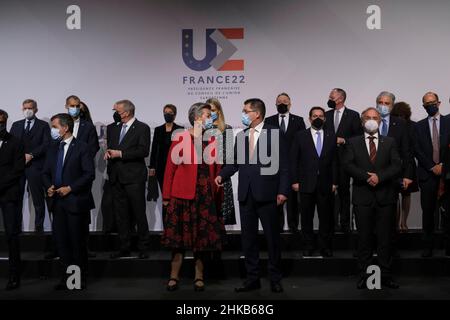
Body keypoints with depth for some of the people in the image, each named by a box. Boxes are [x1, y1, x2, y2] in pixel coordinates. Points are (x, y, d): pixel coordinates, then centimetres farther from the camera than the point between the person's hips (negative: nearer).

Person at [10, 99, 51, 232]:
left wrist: (31, 155, -13)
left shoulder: (43, 125, 6)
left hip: (35, 166, -3)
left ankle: (39, 227, 7)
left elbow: (46, 144, -5)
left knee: (38, 198, 0)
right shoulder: (16, 125, 18)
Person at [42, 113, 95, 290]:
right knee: (61, 240, 8)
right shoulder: (53, 148, 13)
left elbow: (90, 174, -11)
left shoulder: (81, 147, -6)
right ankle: (67, 276, 19)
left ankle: (80, 278, 15)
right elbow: (46, 172, 17)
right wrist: (49, 186, -3)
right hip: (57, 201, 6)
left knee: (77, 241, 2)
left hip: (75, 201, -6)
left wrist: (70, 188, -15)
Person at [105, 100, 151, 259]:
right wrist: (108, 152, -1)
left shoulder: (142, 128, -4)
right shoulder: (112, 128, 16)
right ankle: (124, 247, 18)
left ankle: (143, 248, 9)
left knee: (139, 213, -1)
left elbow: (144, 151, -14)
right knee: (121, 214, 9)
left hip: (134, 177, -6)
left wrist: (120, 153, -16)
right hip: (116, 177, 6)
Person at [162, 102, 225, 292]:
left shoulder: (212, 141, 9)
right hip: (183, 194, -3)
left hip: (206, 195, 3)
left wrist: (218, 195, 4)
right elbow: (170, 168, -3)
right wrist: (166, 196, -5)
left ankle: (199, 277, 18)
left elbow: (217, 169, 9)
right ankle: (174, 277, 12)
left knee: (203, 236, 7)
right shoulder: (181, 139, -3)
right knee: (180, 234, 2)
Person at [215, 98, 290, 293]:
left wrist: (283, 191, -11)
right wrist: (222, 175, -8)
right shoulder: (241, 136, 12)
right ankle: (252, 278, 19)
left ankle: (275, 279, 17)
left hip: (266, 194, -4)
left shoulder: (274, 134, -2)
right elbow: (235, 162, 10)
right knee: (248, 237, 9)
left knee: (272, 237, 5)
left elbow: (283, 165, -5)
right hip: (246, 194, 5)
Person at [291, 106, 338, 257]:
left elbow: (335, 160, 7)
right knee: (307, 217, 5)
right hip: (306, 184, -1)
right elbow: (293, 160, 1)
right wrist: (295, 180, -5)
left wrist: (334, 182, 2)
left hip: (325, 184, 1)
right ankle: (308, 247, 17)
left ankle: (325, 247, 16)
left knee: (326, 217, 5)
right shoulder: (300, 136, 3)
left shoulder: (331, 136, 8)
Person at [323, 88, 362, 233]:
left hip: (345, 157, -3)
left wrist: (344, 140, -12)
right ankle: (333, 222, 4)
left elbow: (359, 136, -2)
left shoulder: (353, 115, 0)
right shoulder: (326, 115, 12)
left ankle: (345, 222, 13)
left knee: (344, 189, 5)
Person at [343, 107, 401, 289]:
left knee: (385, 238, 4)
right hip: (362, 197, -1)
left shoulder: (390, 142, 10)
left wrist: (379, 176, -16)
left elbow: (397, 166, -1)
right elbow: (348, 165, -4)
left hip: (385, 197, 1)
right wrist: (366, 177, -17)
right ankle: (364, 275, 12)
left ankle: (386, 275, 13)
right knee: (364, 237, 4)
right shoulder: (353, 142, 8)